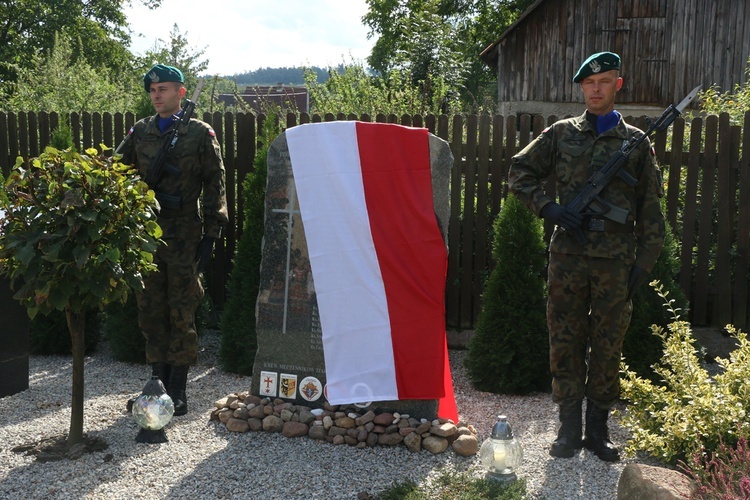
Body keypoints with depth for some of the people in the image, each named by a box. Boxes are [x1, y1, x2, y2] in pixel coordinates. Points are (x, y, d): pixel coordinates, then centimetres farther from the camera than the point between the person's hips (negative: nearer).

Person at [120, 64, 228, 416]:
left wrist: (211, 234, -6)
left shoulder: (200, 133, 0)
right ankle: (159, 383, 20)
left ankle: (178, 390, 9)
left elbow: (215, 185, -1)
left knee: (181, 314, 1)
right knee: (151, 311, 9)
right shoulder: (139, 132, 11)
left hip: (185, 236, -4)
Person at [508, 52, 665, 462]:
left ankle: (598, 429, 20)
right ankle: (569, 429, 16)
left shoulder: (637, 142, 8)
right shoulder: (561, 134, 7)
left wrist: (644, 261, 2)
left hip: (616, 261, 0)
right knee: (565, 344, 4)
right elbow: (519, 173, 9)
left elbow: (650, 208, 9)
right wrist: (550, 209, -6)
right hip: (568, 256, 0)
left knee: (608, 347, 7)